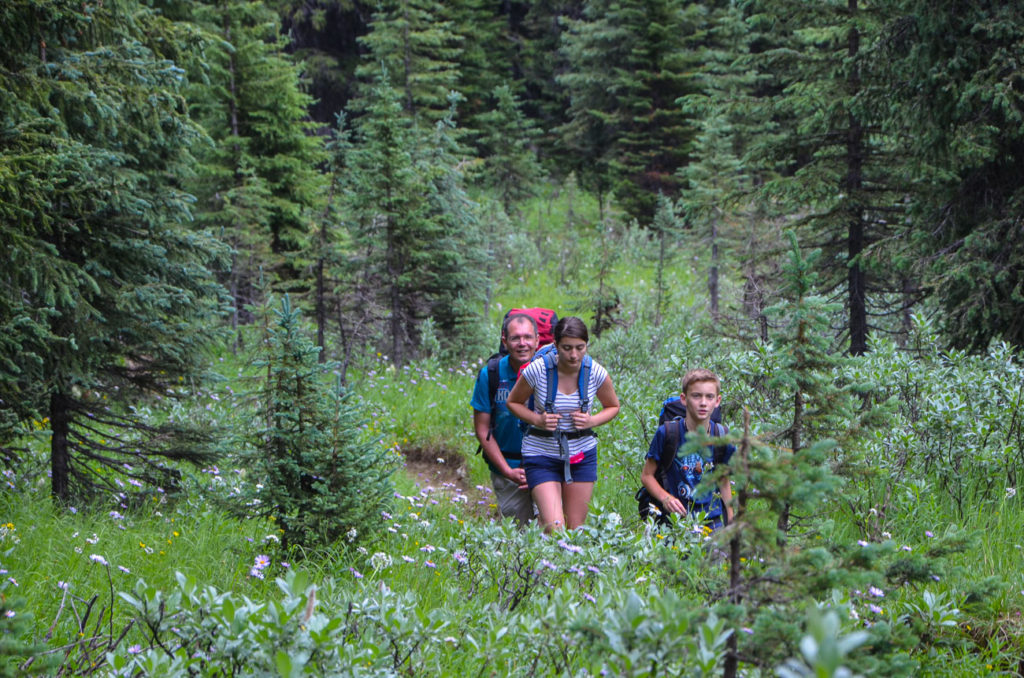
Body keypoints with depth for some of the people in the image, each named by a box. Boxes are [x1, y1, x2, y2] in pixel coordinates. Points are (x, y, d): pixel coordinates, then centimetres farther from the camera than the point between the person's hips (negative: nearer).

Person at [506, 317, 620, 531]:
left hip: (582, 455, 3)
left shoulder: (596, 373, -9)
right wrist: (537, 420, -17)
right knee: (554, 527, -16)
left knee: (576, 528, 6)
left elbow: (613, 406, 9)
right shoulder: (538, 370, -16)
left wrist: (592, 421, -11)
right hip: (542, 452, -2)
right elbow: (513, 402, 1)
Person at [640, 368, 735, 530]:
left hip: (712, 520, 2)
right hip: (675, 518, -2)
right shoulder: (667, 432, -7)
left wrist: (731, 525, 12)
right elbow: (647, 475, 0)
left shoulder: (722, 437, 2)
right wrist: (665, 498, -18)